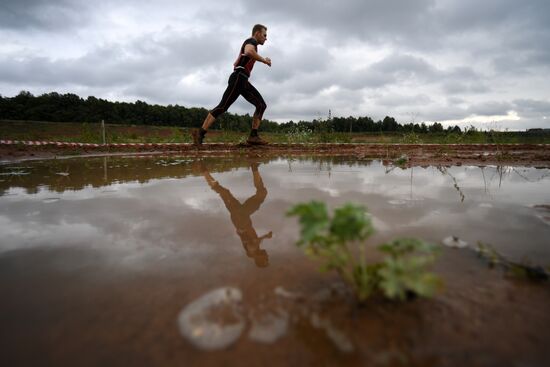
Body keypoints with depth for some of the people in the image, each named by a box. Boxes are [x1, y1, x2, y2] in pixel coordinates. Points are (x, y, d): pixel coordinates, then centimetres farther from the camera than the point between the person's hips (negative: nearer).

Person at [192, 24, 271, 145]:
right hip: (238, 78, -10)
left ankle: (253, 136, -7)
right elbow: (248, 51, -28)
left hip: (243, 81, 10)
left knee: (261, 105, 0)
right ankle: (200, 132, -13)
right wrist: (264, 60, -16)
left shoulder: (250, 44, 30)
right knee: (223, 106, -15)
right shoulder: (252, 41, -1)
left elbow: (235, 64, 36)